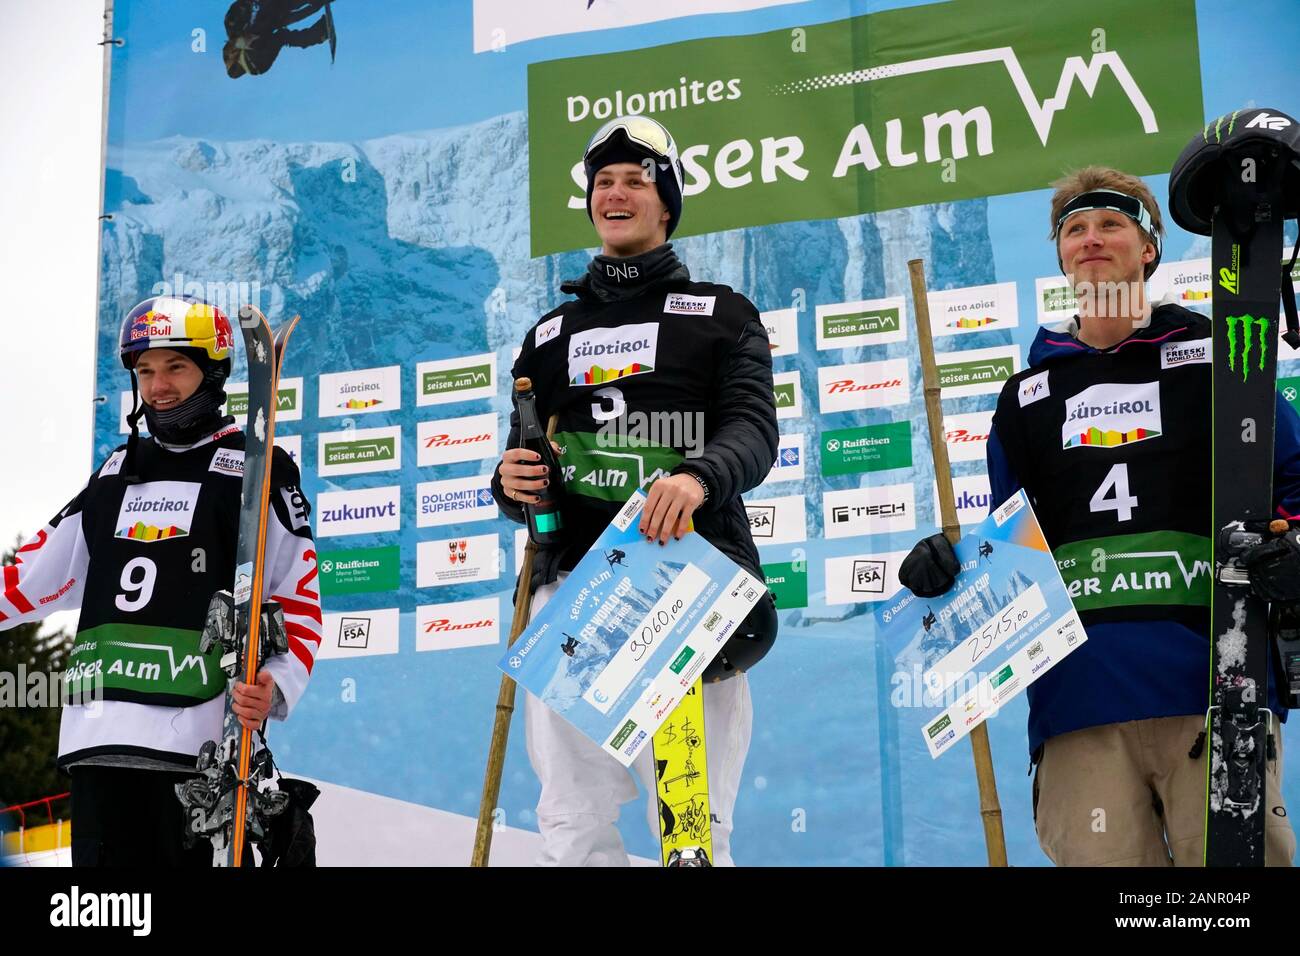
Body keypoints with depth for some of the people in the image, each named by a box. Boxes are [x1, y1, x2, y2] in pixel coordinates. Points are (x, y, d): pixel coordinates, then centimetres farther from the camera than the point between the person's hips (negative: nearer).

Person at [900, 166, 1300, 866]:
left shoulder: (1213, 356, 13)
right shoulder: (1028, 393, 22)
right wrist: (952, 558, 3)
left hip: (1213, 681, -2)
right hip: (1078, 695, 2)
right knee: (1101, 858, -8)